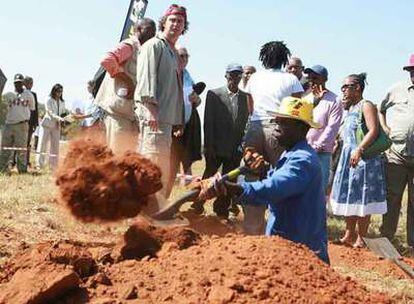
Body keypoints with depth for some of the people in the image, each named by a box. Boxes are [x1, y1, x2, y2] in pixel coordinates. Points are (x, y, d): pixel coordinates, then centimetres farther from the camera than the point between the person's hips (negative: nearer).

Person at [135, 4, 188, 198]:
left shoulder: (174, 53, 26)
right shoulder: (154, 45, -1)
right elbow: (146, 76, -13)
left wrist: (178, 121, 19)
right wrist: (150, 107, -24)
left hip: (167, 117, 10)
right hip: (154, 116, -9)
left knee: (164, 168, 10)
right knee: (154, 162, -15)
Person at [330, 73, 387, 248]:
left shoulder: (366, 105, -9)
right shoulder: (351, 108, 17)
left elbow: (374, 130, -20)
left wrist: (359, 150, -29)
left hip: (363, 158, -9)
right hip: (348, 158, 9)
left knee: (361, 198, -4)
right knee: (348, 197, 12)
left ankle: (361, 239, 3)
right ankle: (349, 235, 22)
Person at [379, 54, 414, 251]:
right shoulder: (396, 90, 7)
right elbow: (380, 110, 18)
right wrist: (385, 128, 2)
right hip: (396, 154, 0)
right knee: (391, 198, 4)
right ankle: (386, 238, 13)